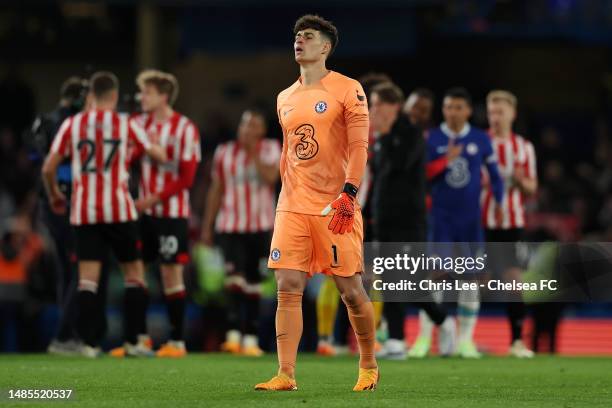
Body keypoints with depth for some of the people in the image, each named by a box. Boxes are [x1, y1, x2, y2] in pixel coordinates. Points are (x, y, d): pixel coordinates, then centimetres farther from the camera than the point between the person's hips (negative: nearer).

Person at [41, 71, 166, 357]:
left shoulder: (72, 125, 4)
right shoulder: (126, 125, 1)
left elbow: (48, 168, 3)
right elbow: (159, 156, 9)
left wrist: (54, 195, 21)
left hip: (84, 212, 2)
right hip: (119, 209, -2)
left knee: (88, 277, 1)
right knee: (134, 273, 10)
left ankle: (89, 343, -7)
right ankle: (133, 341, 6)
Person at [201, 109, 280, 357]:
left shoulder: (271, 149, 4)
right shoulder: (224, 152, 7)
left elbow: (271, 177, -14)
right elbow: (216, 190, 11)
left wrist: (253, 153, -14)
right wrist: (207, 225, 10)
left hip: (260, 226, 0)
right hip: (230, 225, 0)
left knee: (253, 281, 6)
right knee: (235, 275, -17)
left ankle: (251, 336, 12)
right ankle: (234, 332, -23)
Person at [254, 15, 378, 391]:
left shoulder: (348, 90, -2)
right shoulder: (285, 98, 16)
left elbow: (359, 147, -9)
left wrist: (349, 194, -20)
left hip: (335, 207, -5)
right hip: (292, 207, 5)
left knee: (351, 290, -1)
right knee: (288, 287, -7)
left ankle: (369, 367, 17)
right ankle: (286, 375, -9)